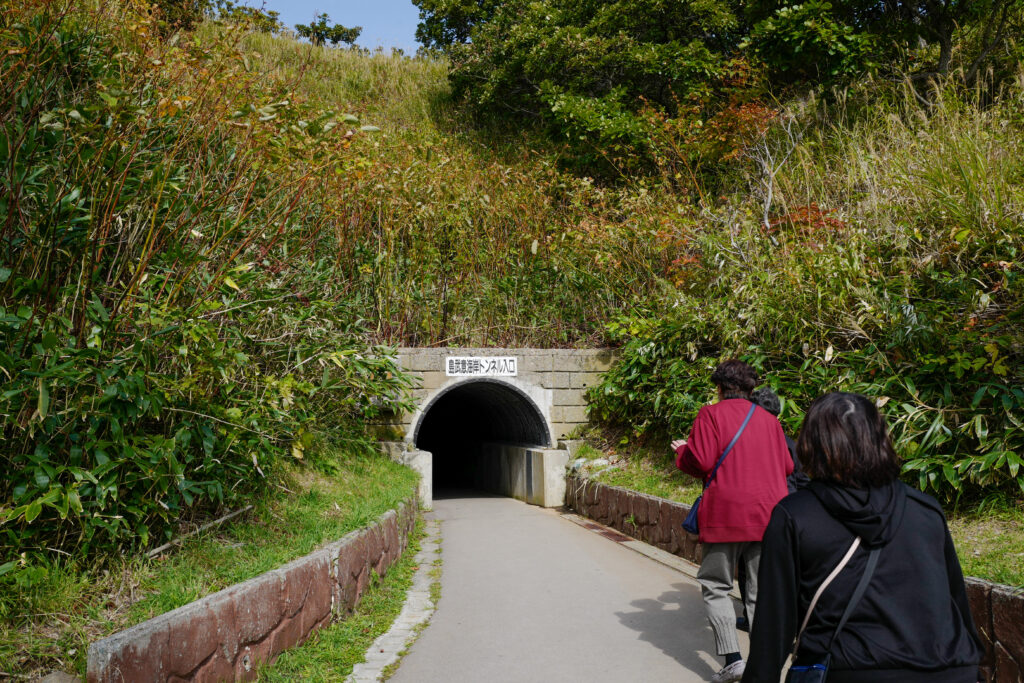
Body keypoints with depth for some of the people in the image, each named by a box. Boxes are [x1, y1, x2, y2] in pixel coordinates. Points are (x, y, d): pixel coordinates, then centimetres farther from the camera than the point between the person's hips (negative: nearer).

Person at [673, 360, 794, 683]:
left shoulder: (711, 414, -3)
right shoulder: (769, 420, 11)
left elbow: (700, 462, -12)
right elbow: (787, 466, 11)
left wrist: (682, 451, 9)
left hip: (726, 515, -4)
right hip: (768, 515, 4)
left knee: (716, 586, 8)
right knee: (761, 593, 11)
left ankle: (731, 657, -4)